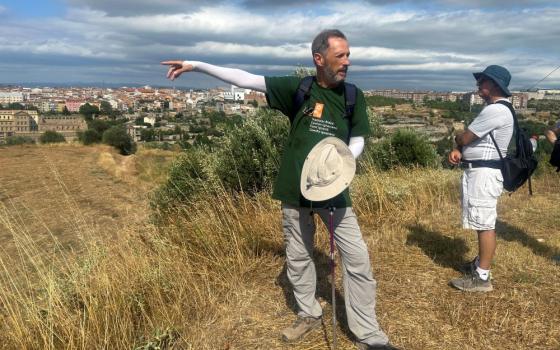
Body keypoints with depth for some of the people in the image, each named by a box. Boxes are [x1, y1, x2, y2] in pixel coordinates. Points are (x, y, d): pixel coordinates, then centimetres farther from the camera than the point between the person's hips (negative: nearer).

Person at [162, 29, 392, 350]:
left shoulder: (353, 96, 1)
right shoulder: (299, 88, -4)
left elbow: (358, 142, 7)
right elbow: (245, 79, -4)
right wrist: (196, 65, -7)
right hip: (296, 190, 0)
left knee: (358, 259, -1)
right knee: (298, 257, 13)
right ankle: (310, 315, 36)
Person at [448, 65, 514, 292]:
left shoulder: (496, 110, -19)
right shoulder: (495, 109, 17)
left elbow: (464, 138, -16)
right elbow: (471, 139, 17)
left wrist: (457, 141, 8)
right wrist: (458, 151, -3)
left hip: (484, 173, -11)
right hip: (480, 171, 11)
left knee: (485, 224, -6)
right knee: (483, 223, 19)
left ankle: (482, 278, 0)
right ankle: (481, 263, 33)